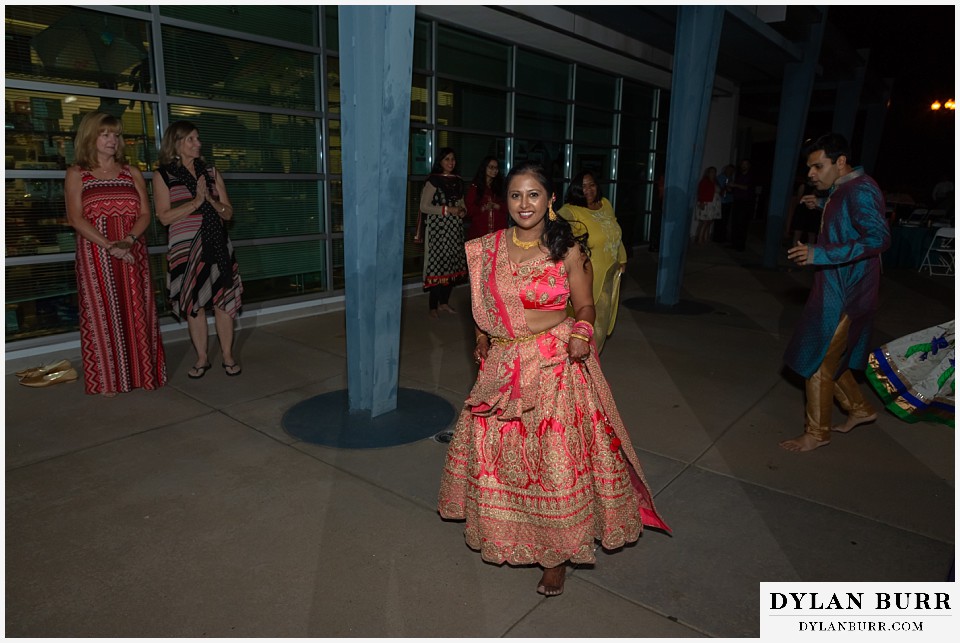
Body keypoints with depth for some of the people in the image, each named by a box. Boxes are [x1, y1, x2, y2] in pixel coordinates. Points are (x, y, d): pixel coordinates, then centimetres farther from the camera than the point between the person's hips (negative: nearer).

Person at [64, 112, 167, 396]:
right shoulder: (77, 174, 5)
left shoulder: (132, 173, 11)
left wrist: (128, 240, -15)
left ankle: (141, 371, 14)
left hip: (132, 253, 2)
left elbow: (145, 214, 3)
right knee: (102, 314, 2)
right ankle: (108, 379, 11)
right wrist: (110, 245, -18)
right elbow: (76, 218, -6)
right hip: (95, 254, -2)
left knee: (137, 312, 4)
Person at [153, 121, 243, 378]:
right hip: (186, 247, -2)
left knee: (224, 299, 1)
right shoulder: (163, 175, 2)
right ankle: (202, 358, 16)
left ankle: (228, 355, 13)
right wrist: (196, 201, -12)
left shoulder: (210, 172, 11)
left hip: (217, 244, 2)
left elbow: (228, 213, 8)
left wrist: (210, 199, -10)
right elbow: (164, 217, -7)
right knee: (193, 303, 3)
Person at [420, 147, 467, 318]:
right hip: (438, 228, -6)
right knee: (437, 265, -7)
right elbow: (424, 206, -10)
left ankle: (444, 302, 21)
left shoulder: (458, 181, 14)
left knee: (453, 265, 7)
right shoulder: (434, 180, -5)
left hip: (455, 229, 6)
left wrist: (462, 211, 0)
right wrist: (447, 209, -16)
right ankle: (433, 306, 2)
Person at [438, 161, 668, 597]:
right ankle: (503, 532, 40)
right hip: (502, 367, 4)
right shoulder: (489, 247, 3)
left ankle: (557, 554, 23)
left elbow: (585, 306, 0)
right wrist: (482, 338, 8)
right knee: (495, 453, 14)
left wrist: (581, 333, -18)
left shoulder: (568, 250, -7)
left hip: (554, 368, -4)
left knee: (556, 460, 2)